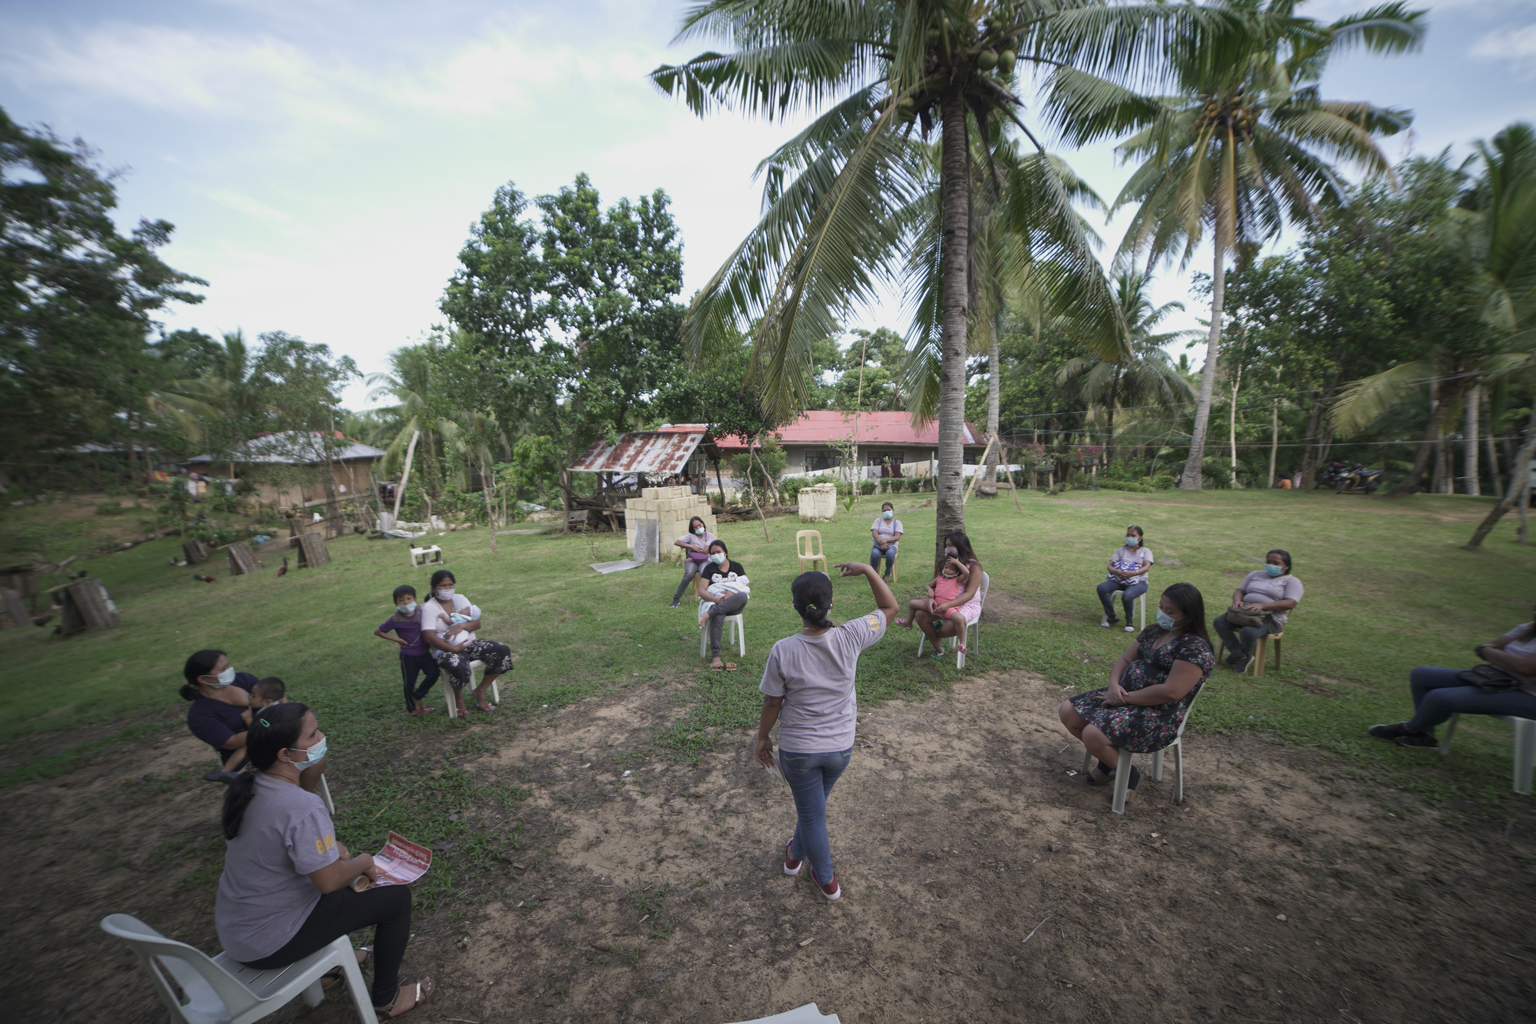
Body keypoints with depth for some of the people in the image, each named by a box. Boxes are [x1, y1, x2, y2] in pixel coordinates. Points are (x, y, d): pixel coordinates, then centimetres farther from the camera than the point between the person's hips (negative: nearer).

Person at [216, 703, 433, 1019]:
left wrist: (331, 847, 2)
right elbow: (329, 881, -26)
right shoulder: (302, 807, -34)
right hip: (270, 944, -8)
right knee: (397, 897, 0)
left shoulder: (249, 787, -8)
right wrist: (364, 862, -8)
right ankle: (387, 999, 18)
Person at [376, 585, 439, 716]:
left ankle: (417, 696, 13)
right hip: (408, 655, -3)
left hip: (424, 652, 3)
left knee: (434, 672, -11)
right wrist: (395, 639, -8)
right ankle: (412, 708, 29)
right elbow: (377, 632, -4)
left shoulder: (421, 611, -5)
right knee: (409, 681, 7)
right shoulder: (396, 619, -14)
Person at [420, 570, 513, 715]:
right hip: (447, 649, -5)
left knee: (503, 651, -17)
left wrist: (462, 625, -21)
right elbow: (429, 637, -17)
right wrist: (454, 649, -26)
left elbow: (477, 623, 2)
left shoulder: (460, 599, 8)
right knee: (459, 667, -39)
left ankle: (480, 691, 1)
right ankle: (458, 695, -1)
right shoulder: (429, 608, -6)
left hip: (470, 644, 5)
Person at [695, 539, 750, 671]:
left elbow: (747, 587, 4)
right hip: (714, 602, -1)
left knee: (743, 596, -36)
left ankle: (708, 614, -42)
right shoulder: (709, 568, 13)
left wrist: (732, 593, -17)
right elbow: (701, 590, -1)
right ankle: (715, 657, -45)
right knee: (717, 617, -39)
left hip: (734, 605, 1)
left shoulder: (736, 566, 16)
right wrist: (717, 599, -20)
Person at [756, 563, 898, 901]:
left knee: (811, 813, 21)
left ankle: (827, 880, 44)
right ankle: (797, 853, 57)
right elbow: (889, 607, -6)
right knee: (813, 805, 31)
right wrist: (867, 570, -4)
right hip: (840, 747, 3)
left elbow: (772, 703, -12)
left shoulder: (783, 651, -24)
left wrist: (762, 738, 5)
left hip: (797, 749, -3)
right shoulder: (850, 638, -21)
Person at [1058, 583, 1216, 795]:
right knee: (1067, 711, -1)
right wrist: (1114, 684, -7)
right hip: (1123, 696, 9)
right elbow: (1124, 659, 13)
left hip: (1158, 716, -9)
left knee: (1093, 734, -27)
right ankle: (1108, 754, 18)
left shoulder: (1195, 647, -15)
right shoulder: (1153, 632, 10)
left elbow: (1171, 692, -24)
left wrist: (1126, 697, -17)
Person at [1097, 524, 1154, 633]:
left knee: (1127, 596, -36)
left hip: (1138, 582, -3)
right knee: (1101, 588, -27)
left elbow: (1147, 567, -9)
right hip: (1119, 580, 3)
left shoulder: (1145, 551, 10)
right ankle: (1111, 617, -12)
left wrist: (1133, 573, -29)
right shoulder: (1120, 550, 17)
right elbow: (1110, 565, 4)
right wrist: (1117, 572, -21)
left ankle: (1129, 622, -9)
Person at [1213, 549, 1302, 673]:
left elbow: (1291, 603, -9)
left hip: (1270, 618, -5)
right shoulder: (1256, 574, 24)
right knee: (1219, 622, -23)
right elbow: (1240, 590, 19)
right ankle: (1241, 656, -9)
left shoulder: (1291, 581, 7)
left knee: (1247, 632, -35)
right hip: (1244, 611, 5)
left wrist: (1262, 605, -24)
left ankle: (1246, 653, 2)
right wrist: (1237, 600, -7)